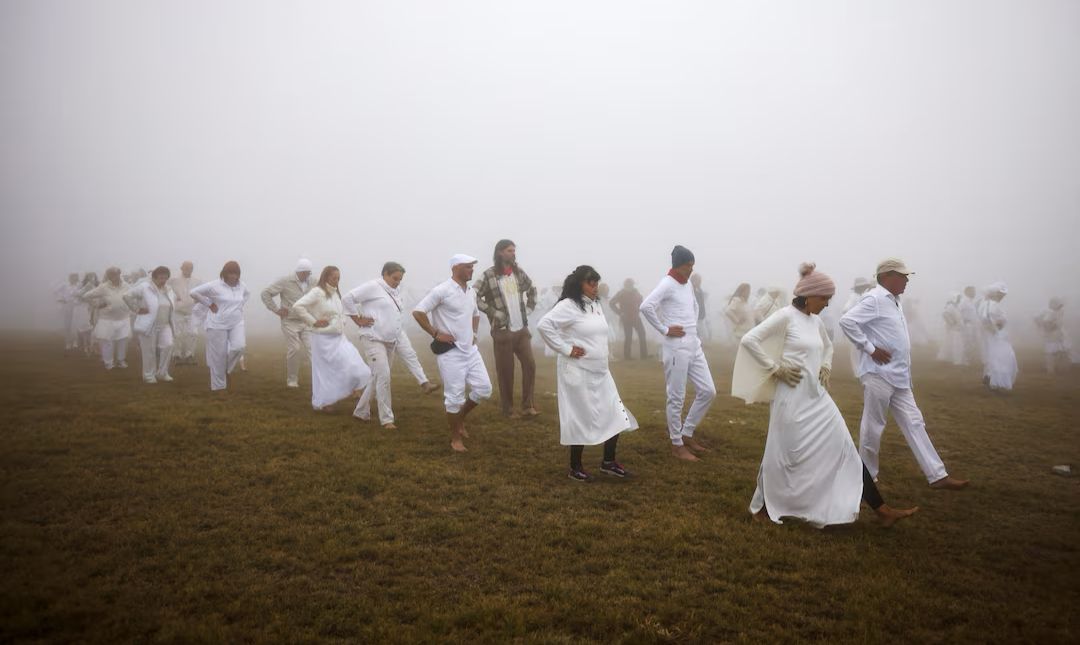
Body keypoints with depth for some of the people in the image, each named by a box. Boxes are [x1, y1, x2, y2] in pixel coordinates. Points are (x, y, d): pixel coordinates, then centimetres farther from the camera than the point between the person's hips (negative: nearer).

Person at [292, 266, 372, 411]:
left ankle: (360, 399, 1)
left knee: (354, 366, -1)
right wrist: (313, 322, -18)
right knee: (325, 372, -2)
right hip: (324, 339, -8)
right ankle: (321, 403, 13)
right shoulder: (317, 292, -13)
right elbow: (297, 306, -22)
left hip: (339, 338, 8)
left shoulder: (335, 293, 12)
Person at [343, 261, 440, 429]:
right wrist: (358, 321, -13)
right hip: (374, 340, -8)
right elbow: (347, 298, -15)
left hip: (391, 340, 8)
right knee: (383, 376, -10)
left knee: (377, 378, 13)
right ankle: (386, 419, 0)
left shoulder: (395, 290, 14)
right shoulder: (372, 286, -11)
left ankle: (361, 412, 27)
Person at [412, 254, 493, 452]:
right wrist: (435, 334, -15)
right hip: (450, 352, -7)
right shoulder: (442, 291, -13)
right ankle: (455, 438, 14)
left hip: (470, 350, 7)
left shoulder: (471, 292, 10)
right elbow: (418, 312, -16)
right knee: (455, 396, -3)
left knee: (484, 388, 4)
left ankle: (460, 418, 26)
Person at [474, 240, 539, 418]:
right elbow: (474, 297, -13)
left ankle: (528, 405, 13)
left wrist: (529, 308, 11)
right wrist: (493, 313, -14)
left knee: (530, 364, 1)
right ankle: (508, 408, 16)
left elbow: (532, 290, 23)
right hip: (503, 331, -5)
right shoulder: (488, 275, -9)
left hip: (522, 329, 5)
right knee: (505, 371, 3)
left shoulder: (519, 272, 8)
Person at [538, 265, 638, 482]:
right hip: (578, 373, -8)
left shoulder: (595, 304, 10)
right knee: (581, 419, 1)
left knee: (616, 416, 9)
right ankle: (575, 468, 17)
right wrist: (565, 349, -20)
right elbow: (544, 325, -24)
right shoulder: (569, 305, -15)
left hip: (600, 372, 8)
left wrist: (602, 357, 16)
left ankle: (608, 462, 23)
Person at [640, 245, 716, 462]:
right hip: (676, 348, -9)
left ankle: (686, 433, 23)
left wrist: (694, 326, 16)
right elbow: (646, 306, -27)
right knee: (677, 398, 0)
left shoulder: (688, 285, 13)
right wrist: (664, 330, -19)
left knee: (708, 391, 10)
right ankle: (677, 444, 13)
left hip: (694, 345, 9)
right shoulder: (667, 284, -13)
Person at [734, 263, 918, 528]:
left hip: (817, 398, 8)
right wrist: (775, 368, -16)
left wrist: (826, 367, 13)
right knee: (782, 453, 3)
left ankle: (882, 510, 13)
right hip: (792, 399, -8)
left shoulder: (816, 321, 11)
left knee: (844, 448, 8)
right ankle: (762, 506, 23)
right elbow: (748, 340, -19)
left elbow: (828, 346, 31)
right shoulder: (785, 316, -12)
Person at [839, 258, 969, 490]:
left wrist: (906, 371, 17)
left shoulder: (893, 301, 16)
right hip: (878, 374, -9)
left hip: (898, 376, 9)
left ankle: (937, 476, 13)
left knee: (914, 423, 9)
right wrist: (870, 348, -21)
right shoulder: (874, 299, -14)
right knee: (873, 427, 1)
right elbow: (847, 321, -25)